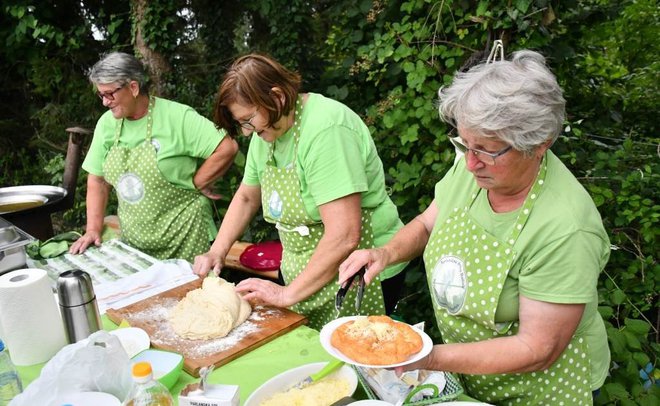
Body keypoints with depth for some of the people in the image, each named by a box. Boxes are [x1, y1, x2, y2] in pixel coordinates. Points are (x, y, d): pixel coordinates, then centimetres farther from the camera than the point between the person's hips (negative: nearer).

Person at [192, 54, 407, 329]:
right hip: (302, 275, 8)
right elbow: (246, 198, 17)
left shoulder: (326, 130, -24)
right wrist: (217, 252, 5)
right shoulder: (267, 131, 3)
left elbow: (344, 236, -29)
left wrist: (288, 294, -21)